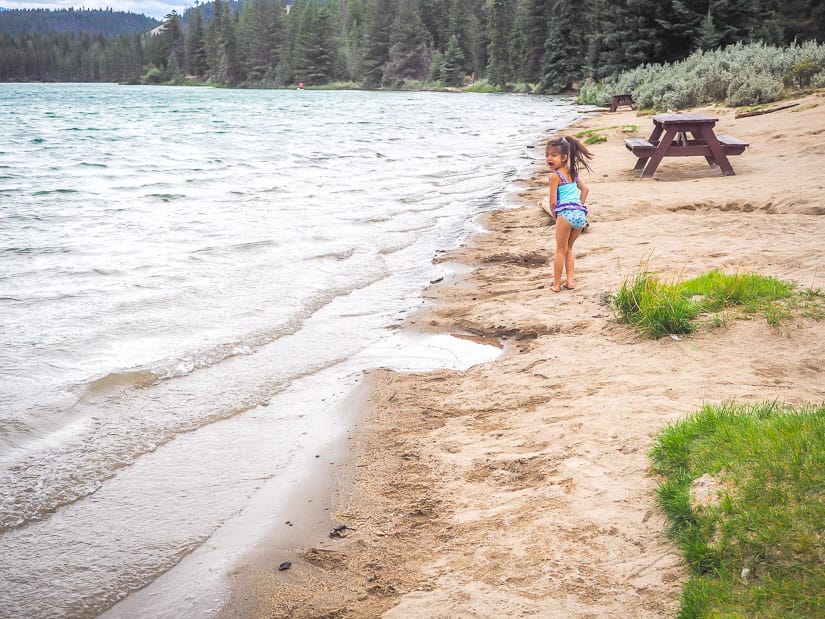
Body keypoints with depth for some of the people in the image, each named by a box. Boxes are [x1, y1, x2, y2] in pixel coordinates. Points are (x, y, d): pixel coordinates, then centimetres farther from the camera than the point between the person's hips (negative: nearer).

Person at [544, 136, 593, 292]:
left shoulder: (555, 176, -4)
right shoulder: (573, 172, 16)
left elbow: (553, 202, -6)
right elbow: (585, 189, 17)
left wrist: (554, 216, 9)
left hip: (566, 213, -7)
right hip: (581, 214, 7)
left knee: (560, 251, 4)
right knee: (568, 248, 21)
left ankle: (556, 284, 8)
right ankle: (570, 280, 16)